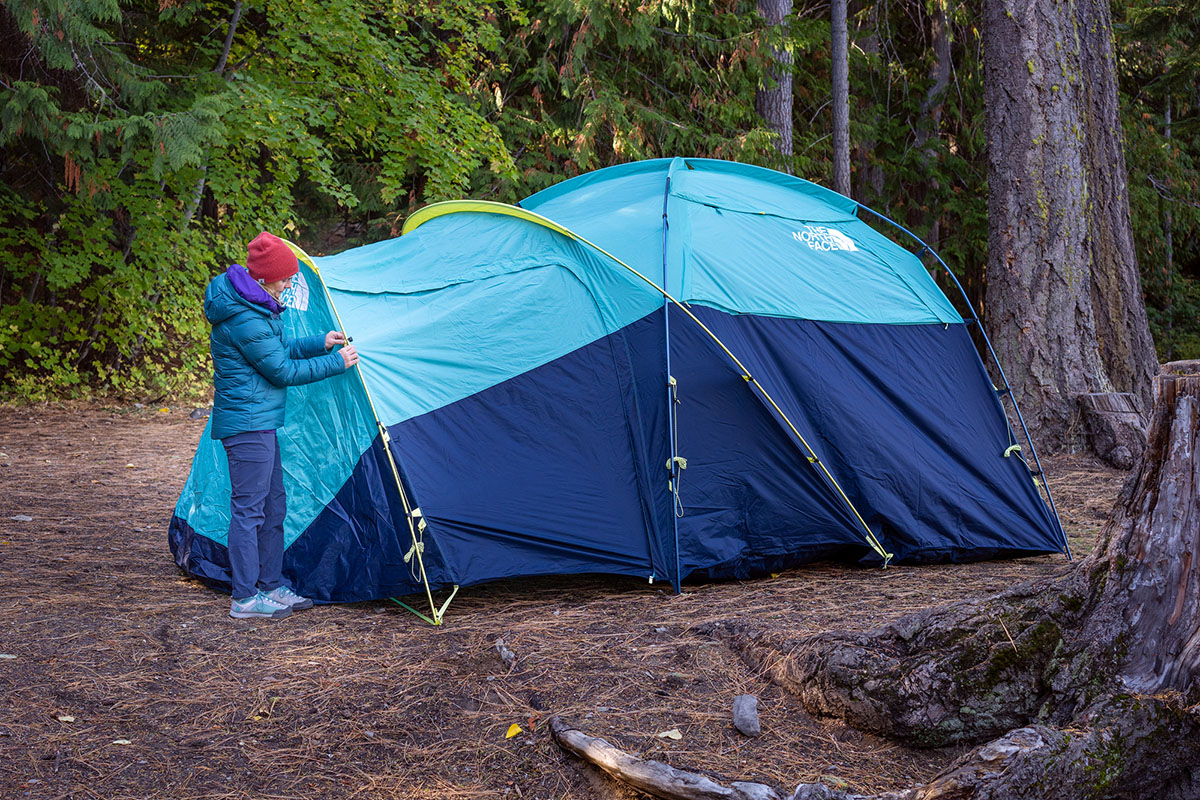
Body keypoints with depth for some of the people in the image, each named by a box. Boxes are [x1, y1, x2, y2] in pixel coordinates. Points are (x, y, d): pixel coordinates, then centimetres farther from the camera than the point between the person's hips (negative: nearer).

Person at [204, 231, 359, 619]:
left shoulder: (253, 303, 9)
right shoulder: (245, 320, -23)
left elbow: (278, 350, 20)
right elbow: (282, 371, -17)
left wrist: (320, 342, 10)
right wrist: (335, 362, -7)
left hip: (258, 422, 11)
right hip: (248, 423, -11)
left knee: (272, 505, 15)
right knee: (249, 507, -4)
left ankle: (271, 586, 24)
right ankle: (245, 598, 2)